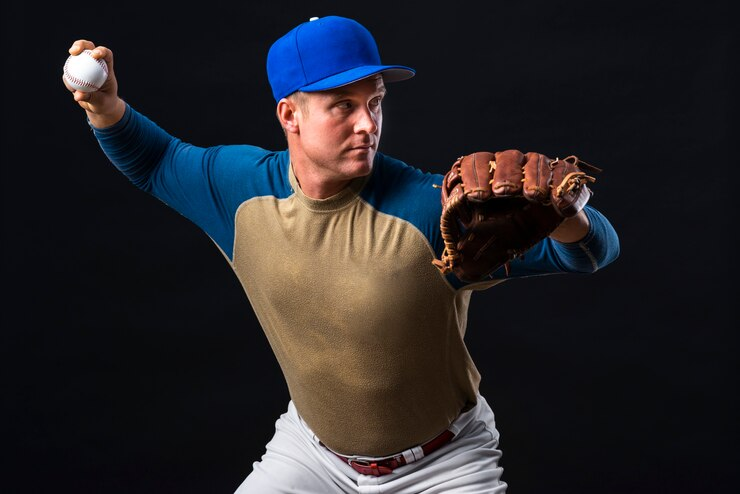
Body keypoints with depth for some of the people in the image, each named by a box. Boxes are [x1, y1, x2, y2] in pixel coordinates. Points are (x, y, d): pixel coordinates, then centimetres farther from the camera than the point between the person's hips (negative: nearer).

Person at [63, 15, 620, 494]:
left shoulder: (428, 210, -28)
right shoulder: (243, 188, -13)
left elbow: (596, 248, -29)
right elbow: (156, 161, 8)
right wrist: (106, 106, -11)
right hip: (313, 446, 3)